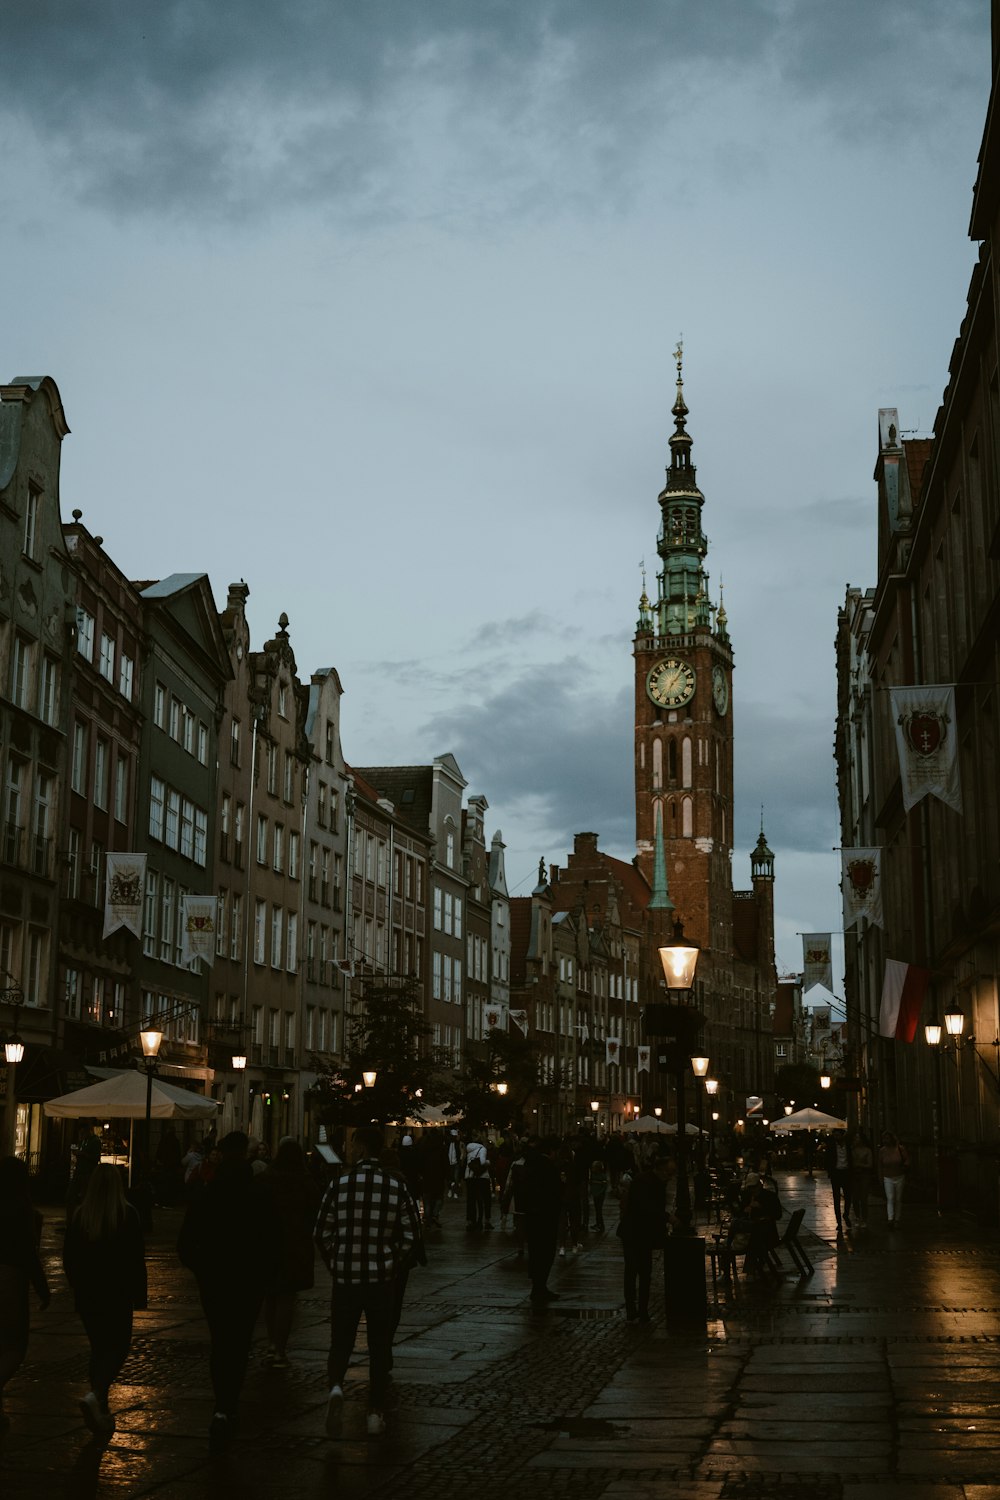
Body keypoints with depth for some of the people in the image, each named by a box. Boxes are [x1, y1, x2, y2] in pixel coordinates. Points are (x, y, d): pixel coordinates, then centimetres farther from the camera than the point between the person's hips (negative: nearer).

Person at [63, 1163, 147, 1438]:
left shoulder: (80, 1215, 0)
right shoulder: (127, 1214, -10)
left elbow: (68, 1257, 6)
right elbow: (137, 1258, -9)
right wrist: (139, 1294, -2)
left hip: (86, 1294, 4)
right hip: (117, 1294, -4)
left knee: (99, 1347, 16)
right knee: (118, 1346, 5)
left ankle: (101, 1412, 19)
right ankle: (95, 1394, -19)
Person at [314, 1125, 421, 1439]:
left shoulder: (340, 1184, -7)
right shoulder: (396, 1186, -5)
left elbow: (322, 1233, -2)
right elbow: (411, 1235, -1)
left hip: (345, 1276, -1)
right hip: (382, 1279, 1)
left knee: (341, 1342, 11)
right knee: (379, 1347, 12)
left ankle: (335, 1387, -16)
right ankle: (376, 1414, 15)